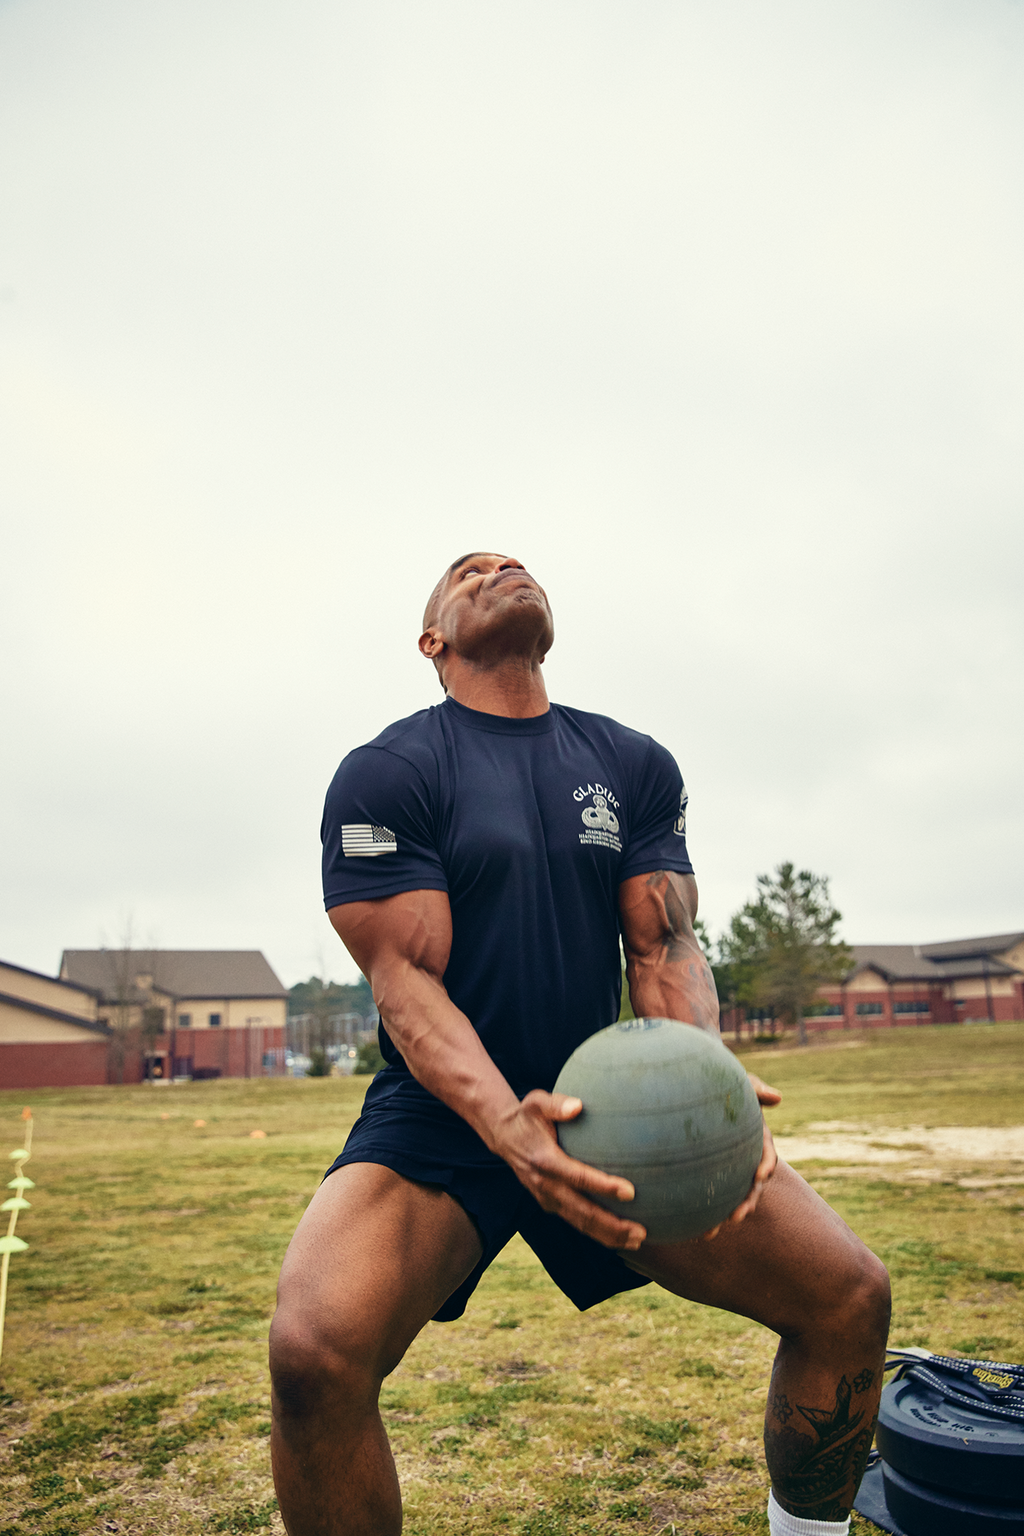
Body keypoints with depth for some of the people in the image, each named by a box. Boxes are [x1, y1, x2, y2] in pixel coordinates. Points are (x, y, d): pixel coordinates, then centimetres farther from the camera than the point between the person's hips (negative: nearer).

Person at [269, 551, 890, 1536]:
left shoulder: (635, 765, 8)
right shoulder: (384, 774, -6)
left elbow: (664, 948, 1)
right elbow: (405, 978, -14)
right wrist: (505, 1125, -31)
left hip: (604, 1106, 4)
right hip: (441, 1116, -3)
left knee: (850, 1295, -6)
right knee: (315, 1349, -29)